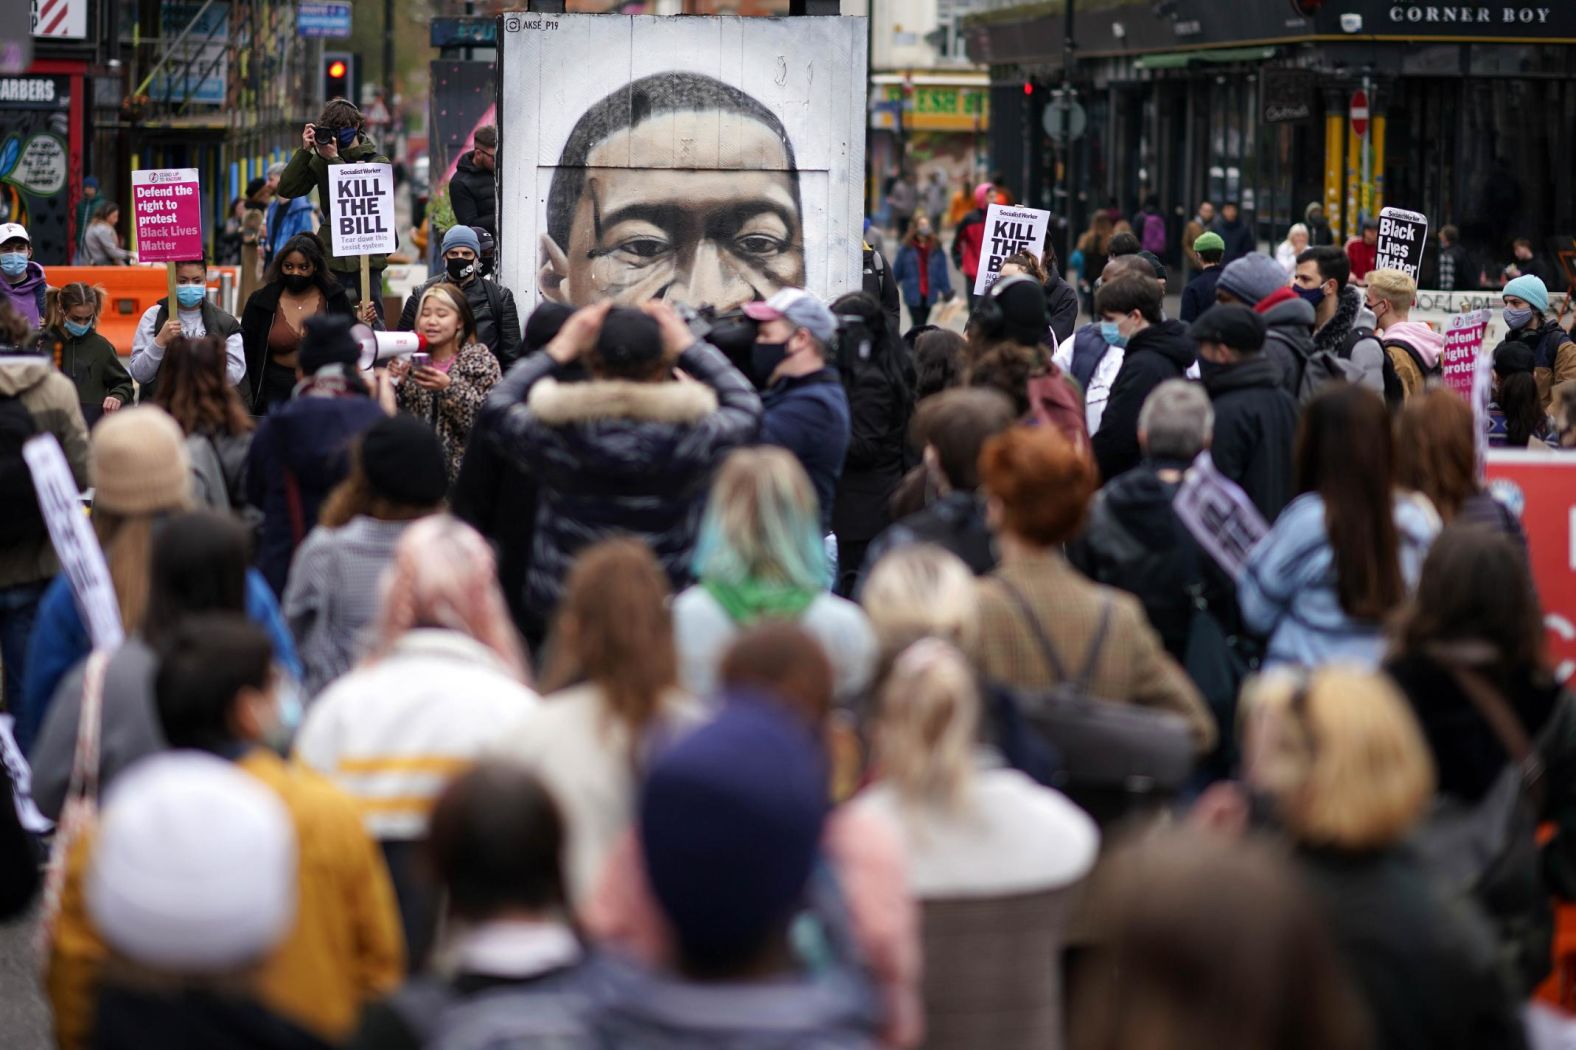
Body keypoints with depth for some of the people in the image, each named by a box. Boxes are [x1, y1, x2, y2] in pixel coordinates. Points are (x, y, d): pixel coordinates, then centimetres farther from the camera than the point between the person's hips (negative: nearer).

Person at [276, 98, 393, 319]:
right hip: (331, 257, 1)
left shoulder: (377, 162, 4)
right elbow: (286, 189, 1)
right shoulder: (320, 161, 9)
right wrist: (304, 151, -5)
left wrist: (334, 159, -11)